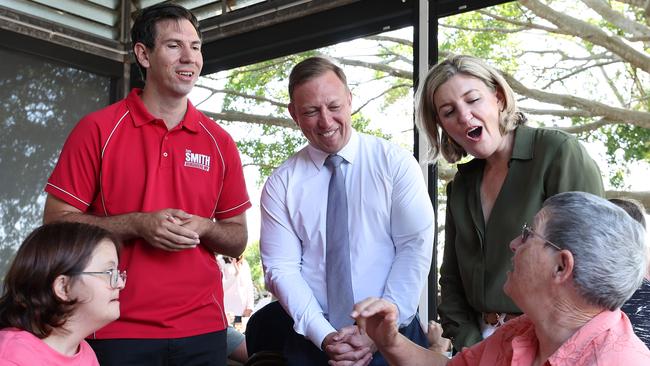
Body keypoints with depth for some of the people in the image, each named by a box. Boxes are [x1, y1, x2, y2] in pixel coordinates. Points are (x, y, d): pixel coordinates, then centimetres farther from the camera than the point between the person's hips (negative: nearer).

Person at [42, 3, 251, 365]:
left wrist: (202, 228, -12)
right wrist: (137, 224, -17)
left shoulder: (219, 142, 4)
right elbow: (57, 221, -4)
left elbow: (238, 239, 9)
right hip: (119, 330, -2)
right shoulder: (97, 129, -4)